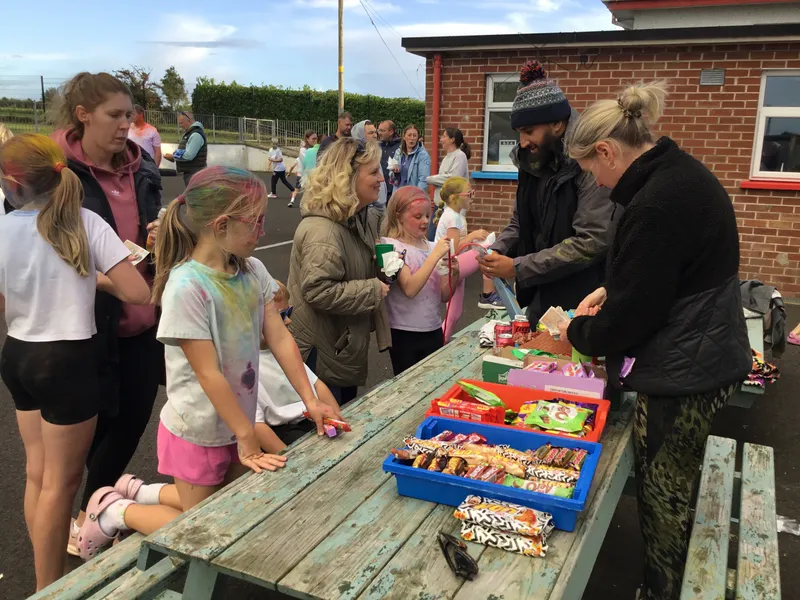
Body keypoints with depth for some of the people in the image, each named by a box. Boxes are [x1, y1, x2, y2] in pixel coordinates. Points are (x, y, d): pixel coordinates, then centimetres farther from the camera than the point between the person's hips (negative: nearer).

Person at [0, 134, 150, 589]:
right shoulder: (87, 223, -14)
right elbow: (139, 293, -19)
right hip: (67, 361, -5)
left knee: (37, 474, 21)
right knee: (61, 482, 9)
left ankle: (45, 578, 37)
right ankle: (49, 588, 23)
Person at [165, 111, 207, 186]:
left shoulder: (196, 135, -16)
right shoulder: (189, 133, 18)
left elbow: (189, 155, -22)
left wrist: (173, 156, -12)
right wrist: (173, 156, 7)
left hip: (195, 173, -11)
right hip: (189, 172, 11)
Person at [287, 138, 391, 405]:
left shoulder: (362, 217, 4)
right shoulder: (322, 230, -27)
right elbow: (319, 292, -32)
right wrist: (373, 291, -24)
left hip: (345, 343, 10)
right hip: (322, 350, -9)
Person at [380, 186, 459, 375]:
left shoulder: (431, 246, 5)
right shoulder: (392, 247, -11)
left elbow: (444, 296, 7)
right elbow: (410, 289, -24)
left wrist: (453, 274, -11)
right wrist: (435, 254, -23)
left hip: (433, 330, 5)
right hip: (404, 334, -5)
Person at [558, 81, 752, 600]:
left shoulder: (658, 202, -25)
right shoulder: (680, 173, 7)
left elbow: (629, 316, -19)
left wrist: (578, 332, -2)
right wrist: (611, 290, 12)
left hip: (683, 372, -10)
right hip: (705, 357, 10)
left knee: (663, 500, 5)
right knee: (675, 493, 21)